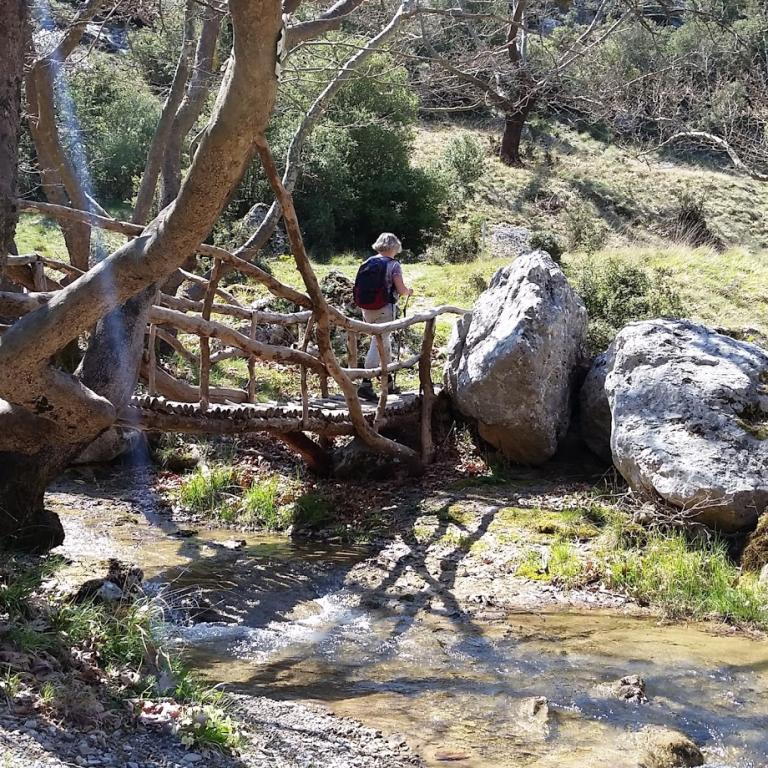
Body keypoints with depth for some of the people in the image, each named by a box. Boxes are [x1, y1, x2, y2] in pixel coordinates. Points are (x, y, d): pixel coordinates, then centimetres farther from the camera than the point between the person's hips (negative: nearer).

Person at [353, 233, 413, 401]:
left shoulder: (367, 263, 7)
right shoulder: (393, 264, -9)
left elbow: (359, 288, 8)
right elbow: (401, 290, -11)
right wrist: (409, 292, 10)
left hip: (366, 309, 6)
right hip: (384, 309, -6)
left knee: (384, 342, 20)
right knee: (378, 344, -3)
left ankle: (388, 381, 29)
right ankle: (365, 384, -11)